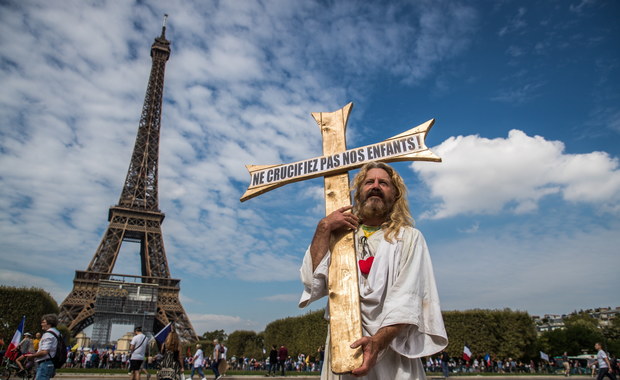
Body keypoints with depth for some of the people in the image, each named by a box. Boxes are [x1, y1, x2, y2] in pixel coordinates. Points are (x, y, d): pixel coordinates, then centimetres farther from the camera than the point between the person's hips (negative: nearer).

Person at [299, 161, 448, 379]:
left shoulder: (408, 238, 1)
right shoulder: (342, 234, 9)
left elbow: (408, 300, -11)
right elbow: (312, 282, -4)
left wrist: (377, 341, -25)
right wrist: (324, 228, -9)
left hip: (391, 351, -2)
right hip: (343, 349, 2)